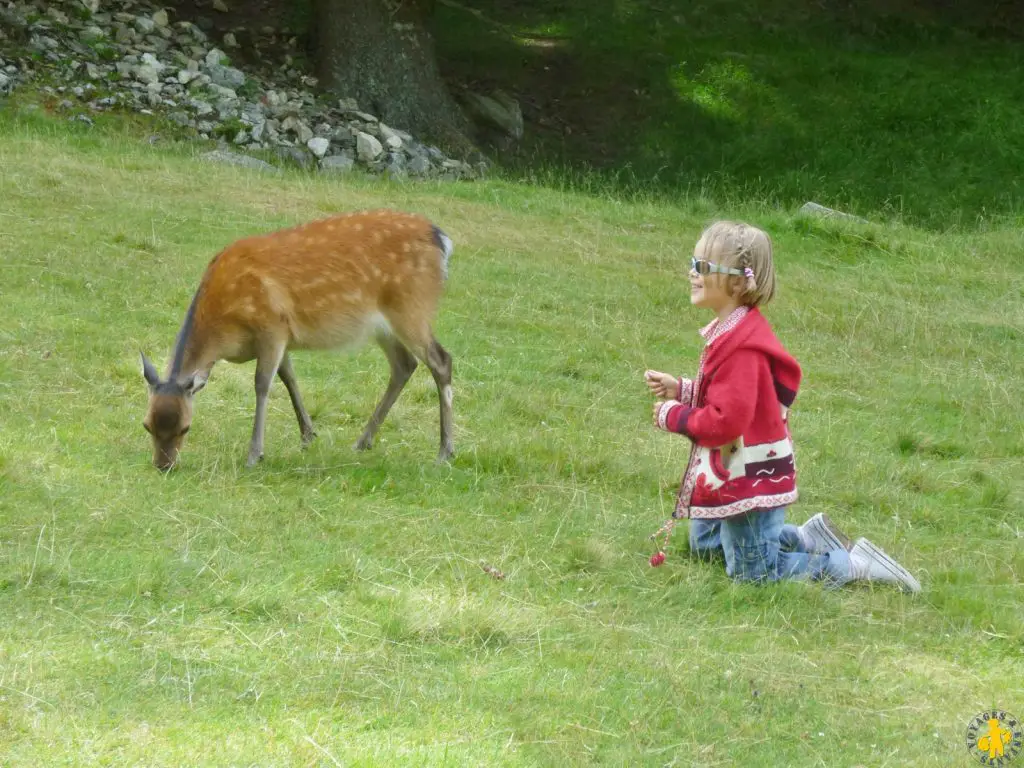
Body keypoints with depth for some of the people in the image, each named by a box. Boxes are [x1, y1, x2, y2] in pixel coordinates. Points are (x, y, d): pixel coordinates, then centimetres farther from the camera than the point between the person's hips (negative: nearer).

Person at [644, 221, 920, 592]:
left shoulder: (741, 348, -28)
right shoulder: (734, 331, 4)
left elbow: (726, 420, -31)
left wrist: (673, 417, -17)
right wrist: (681, 390, 4)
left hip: (749, 482, -11)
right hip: (738, 477, 11)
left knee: (752, 572, 0)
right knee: (704, 543, 28)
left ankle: (854, 565, 3)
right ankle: (807, 538, 25)